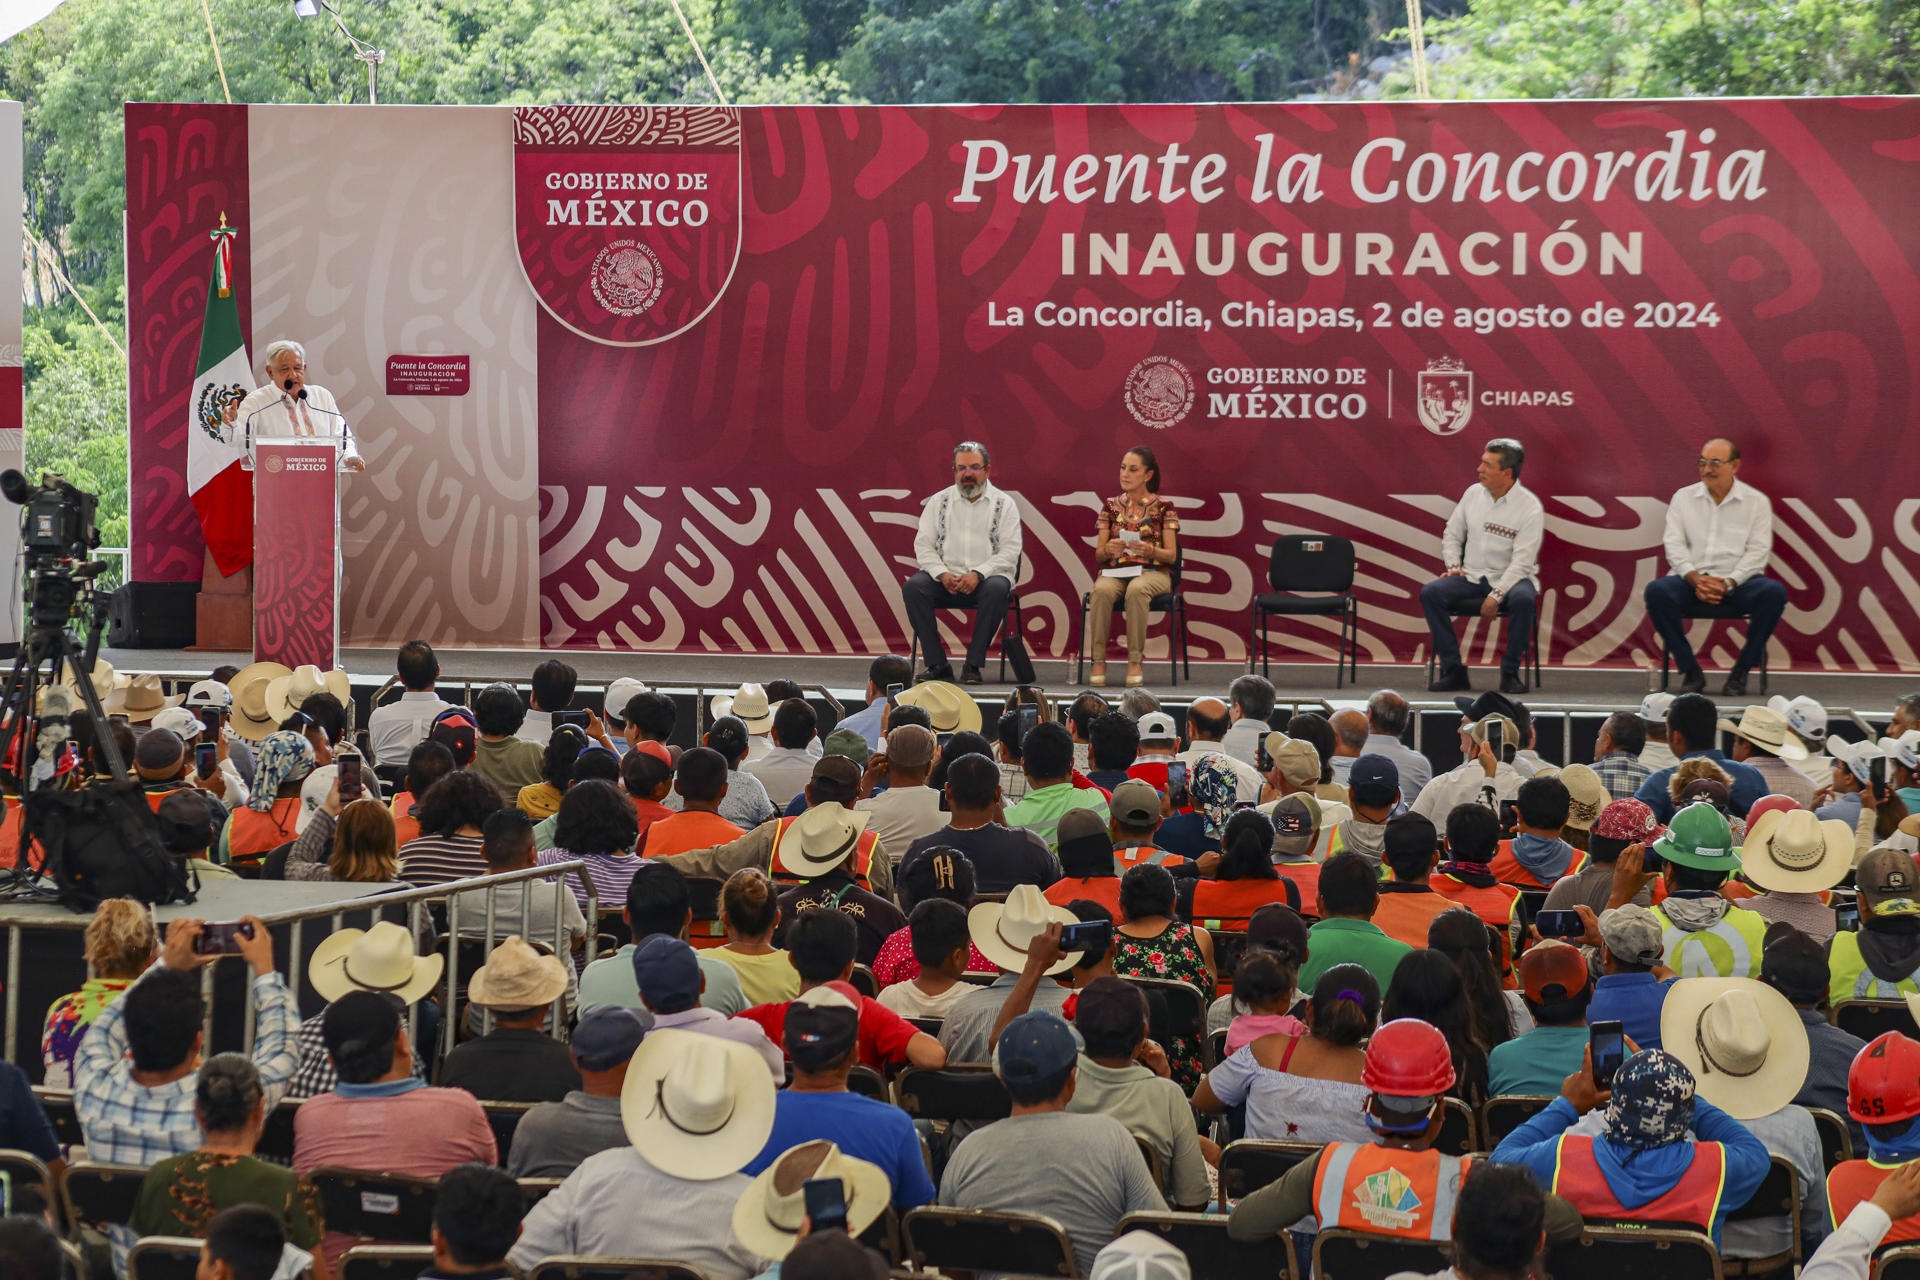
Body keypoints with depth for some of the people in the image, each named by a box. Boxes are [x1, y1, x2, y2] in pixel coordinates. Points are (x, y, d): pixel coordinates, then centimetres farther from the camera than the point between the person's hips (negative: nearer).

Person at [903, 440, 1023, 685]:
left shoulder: (1004, 504, 6)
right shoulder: (938, 502, 13)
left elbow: (1010, 551, -3)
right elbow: (923, 545, 6)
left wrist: (978, 574, -19)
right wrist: (943, 574, -13)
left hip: (987, 576, -2)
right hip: (946, 580, 2)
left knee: (996, 589, -37)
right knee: (913, 587, -27)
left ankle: (973, 665, -28)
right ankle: (937, 665, -24)